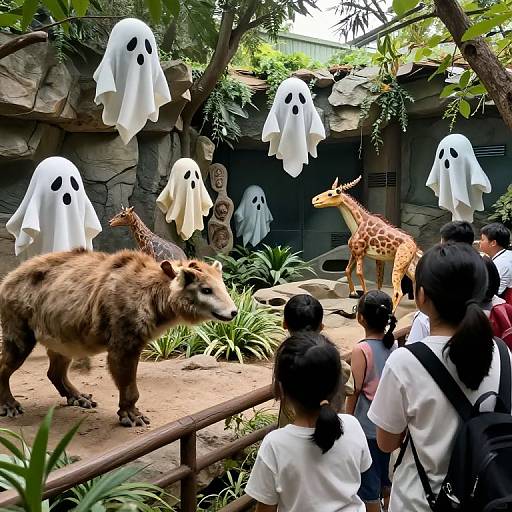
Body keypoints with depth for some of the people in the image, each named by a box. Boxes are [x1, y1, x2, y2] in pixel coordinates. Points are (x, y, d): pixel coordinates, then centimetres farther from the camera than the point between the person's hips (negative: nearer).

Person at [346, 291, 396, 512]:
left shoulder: (362, 350, -20)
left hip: (367, 427, -6)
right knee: (388, 478, 22)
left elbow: (355, 391, -16)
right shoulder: (394, 345, -4)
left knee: (369, 481, 9)